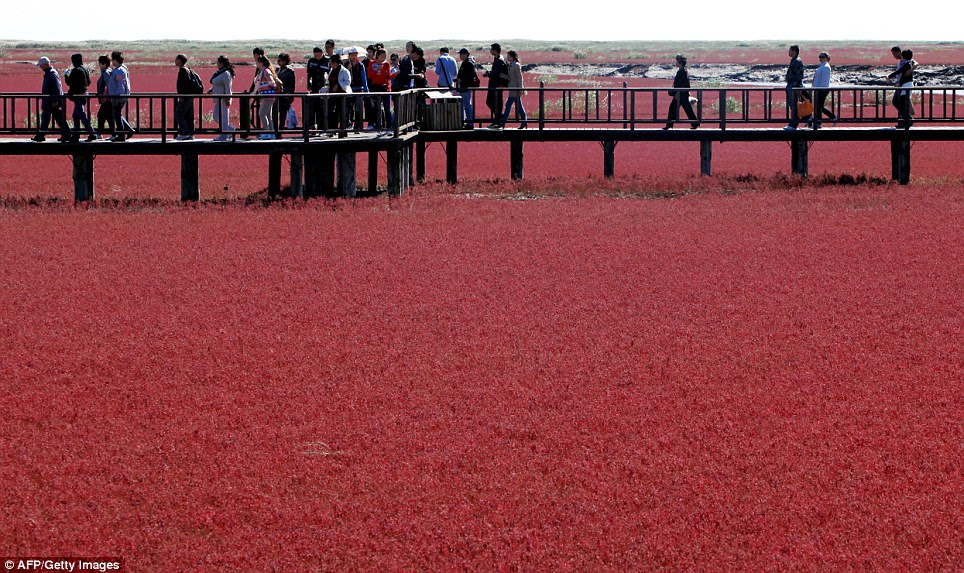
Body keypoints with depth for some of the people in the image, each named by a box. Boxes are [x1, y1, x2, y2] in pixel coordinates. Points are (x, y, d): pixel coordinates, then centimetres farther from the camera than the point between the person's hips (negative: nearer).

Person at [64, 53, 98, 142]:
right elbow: (88, 82, 17)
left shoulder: (76, 71, -16)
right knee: (76, 116, 16)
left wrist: (66, 74, -1)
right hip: (84, 94, 10)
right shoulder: (85, 69, 11)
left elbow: (70, 82, -16)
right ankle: (76, 135, 19)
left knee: (82, 116, -7)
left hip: (78, 96, -10)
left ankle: (92, 134, -10)